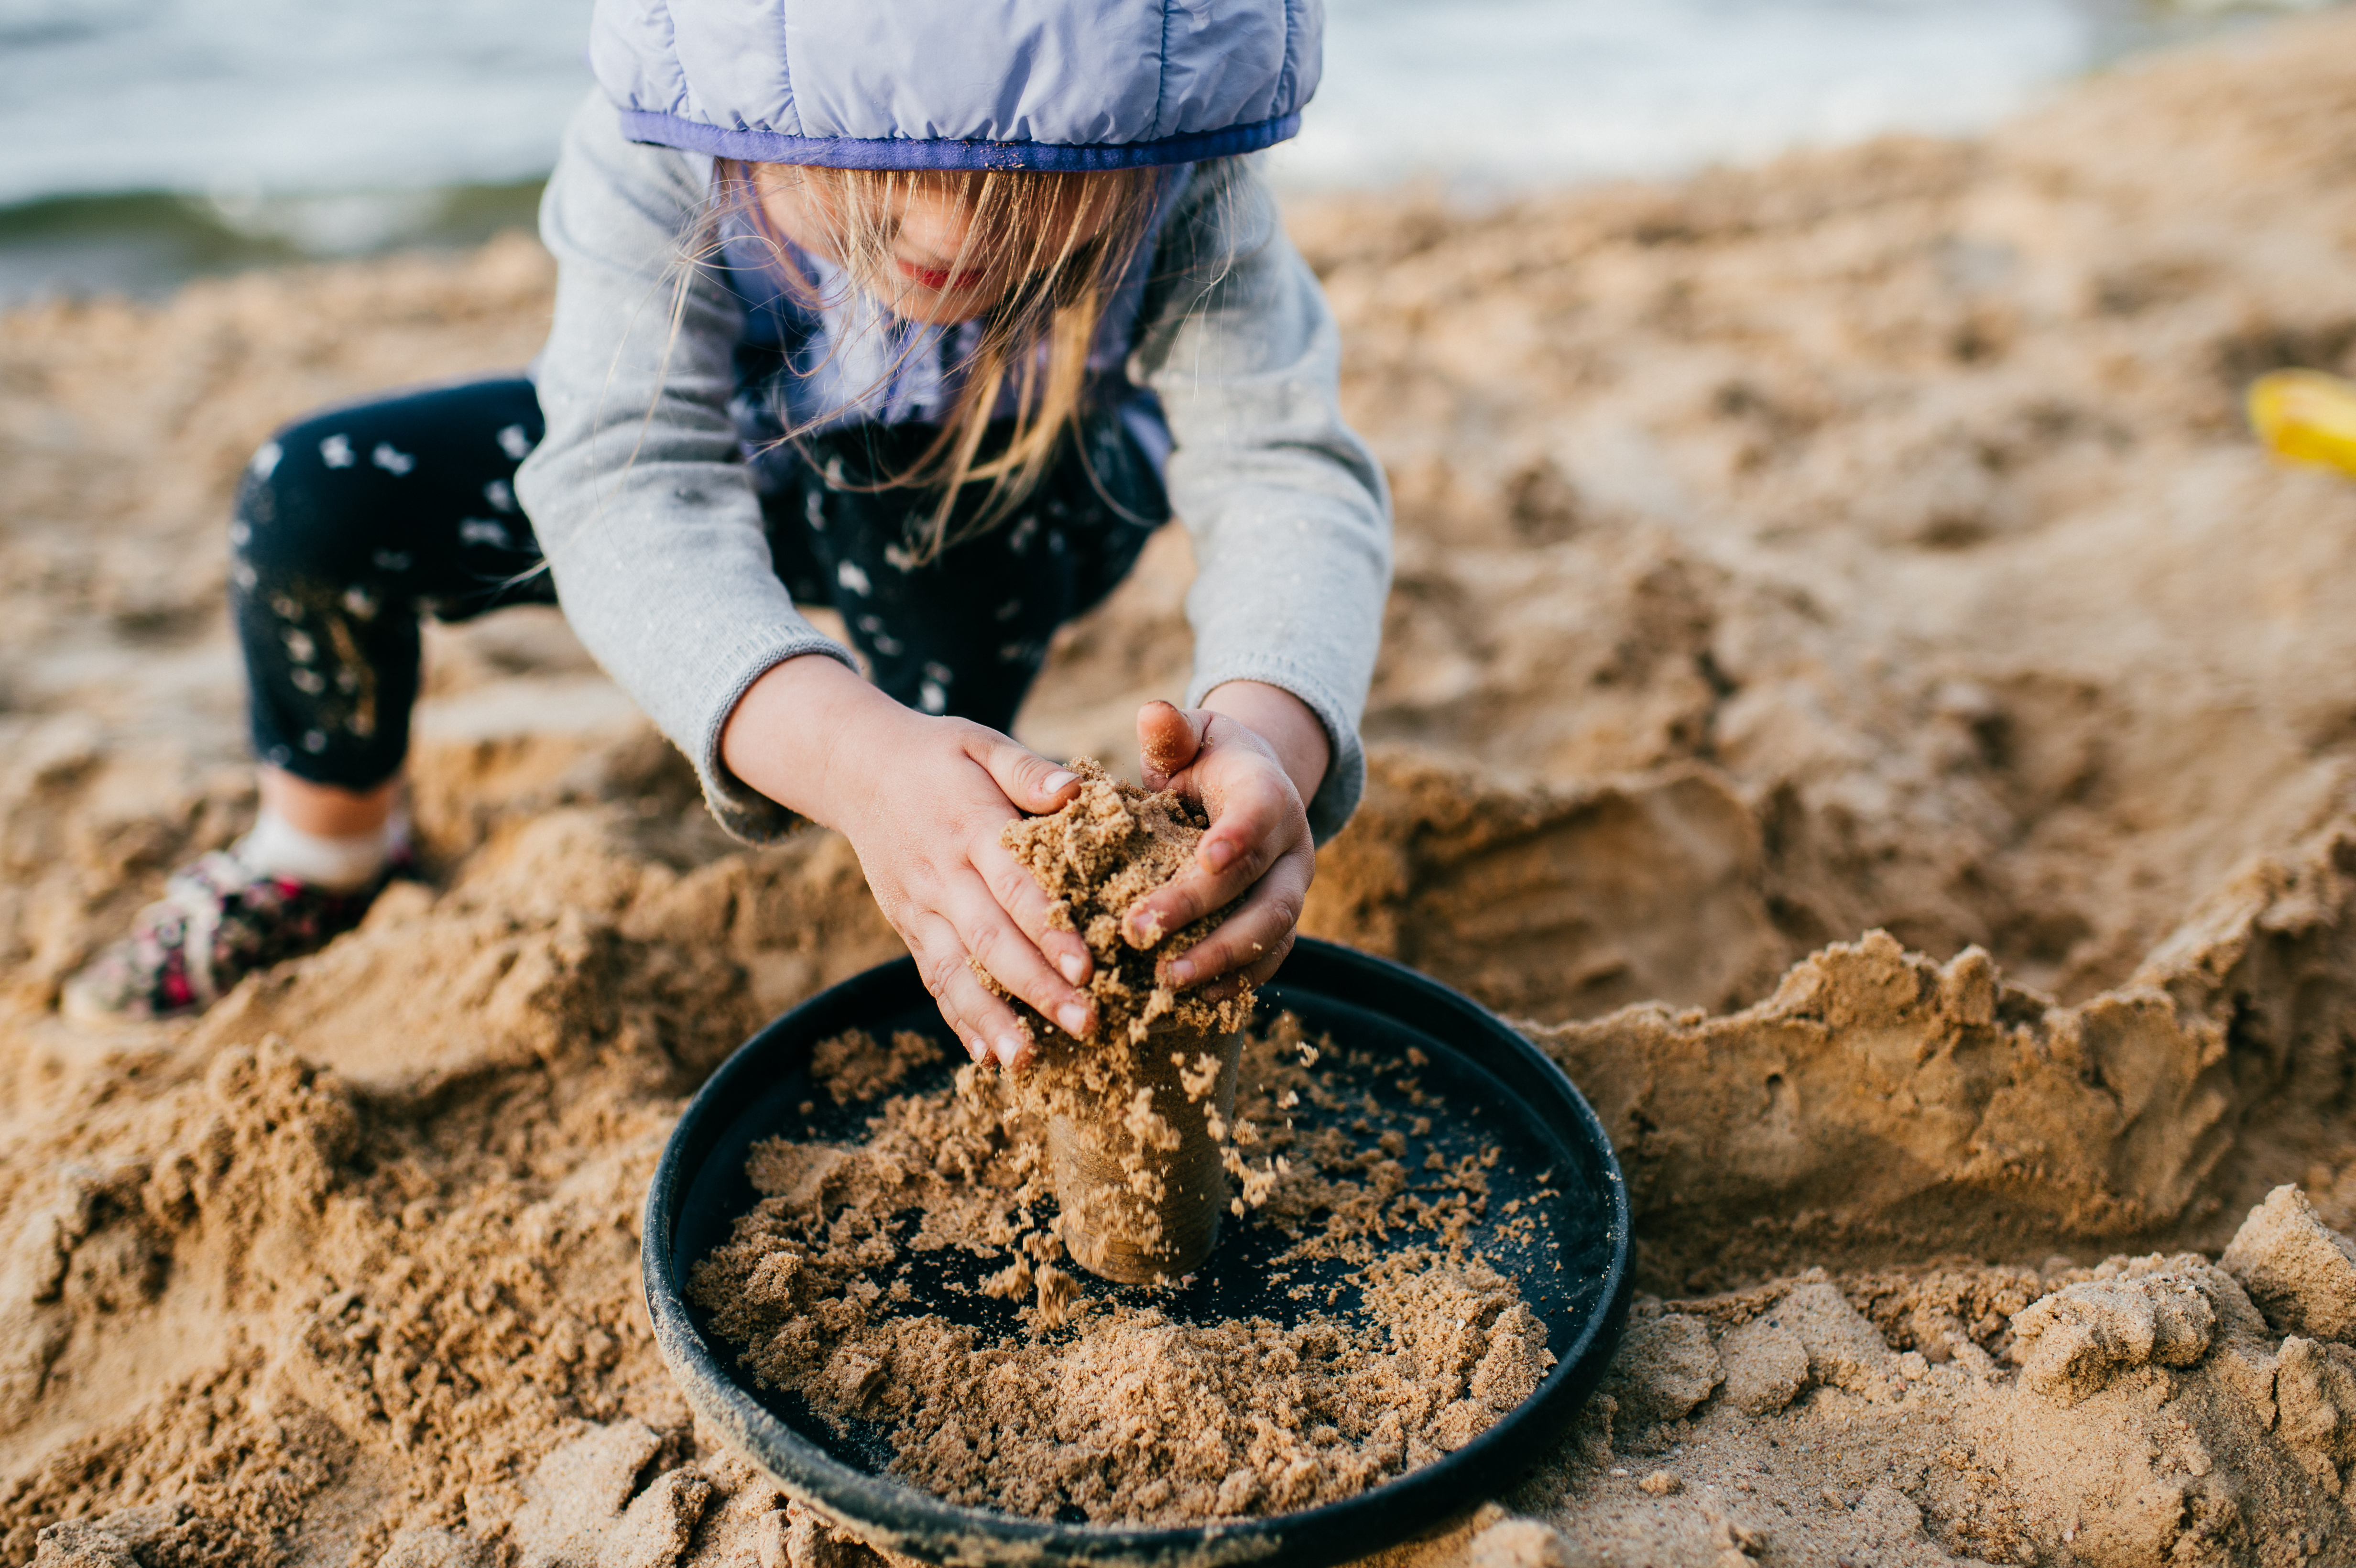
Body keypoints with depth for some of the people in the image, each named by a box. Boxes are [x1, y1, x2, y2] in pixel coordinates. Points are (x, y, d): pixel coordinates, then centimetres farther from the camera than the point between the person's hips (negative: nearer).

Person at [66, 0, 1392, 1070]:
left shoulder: (1179, 189, -35)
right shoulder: (659, 155, -34)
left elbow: (1292, 472, -43)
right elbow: (637, 485, -45)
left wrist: (1267, 737, -67)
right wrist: (854, 752, -65)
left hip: (1031, 520, -1)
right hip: (749, 455, 2)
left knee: (910, 499, -39)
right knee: (316, 500, -12)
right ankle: (327, 853, 17)